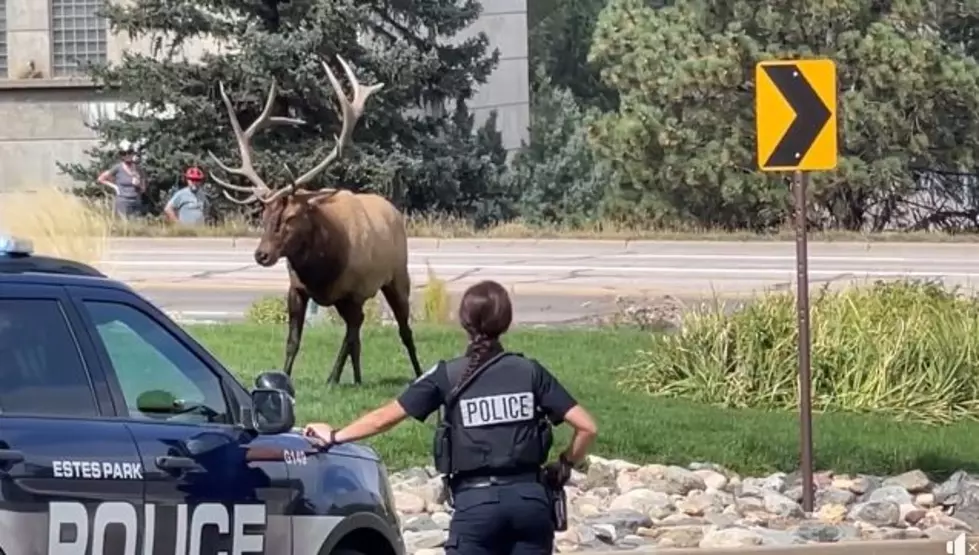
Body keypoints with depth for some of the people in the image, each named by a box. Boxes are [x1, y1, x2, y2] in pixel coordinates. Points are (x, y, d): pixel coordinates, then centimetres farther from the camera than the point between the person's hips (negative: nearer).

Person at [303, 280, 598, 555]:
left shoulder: (449, 376, 1)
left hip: (477, 502, -2)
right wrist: (566, 464, 18)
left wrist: (334, 436, 19)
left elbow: (385, 418, 5)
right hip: (530, 499, 2)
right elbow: (586, 427, 0)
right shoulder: (531, 372, 5)